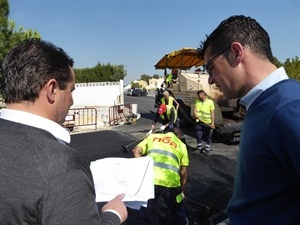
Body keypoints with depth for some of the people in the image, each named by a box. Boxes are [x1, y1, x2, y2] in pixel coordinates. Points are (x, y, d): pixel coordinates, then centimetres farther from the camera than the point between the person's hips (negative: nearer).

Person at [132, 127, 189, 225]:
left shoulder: (153, 136, 22)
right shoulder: (181, 145, 19)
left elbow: (136, 151, 9)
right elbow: (183, 172, 16)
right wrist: (181, 190, 28)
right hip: (169, 182, 0)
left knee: (146, 209, 26)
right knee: (177, 209, 29)